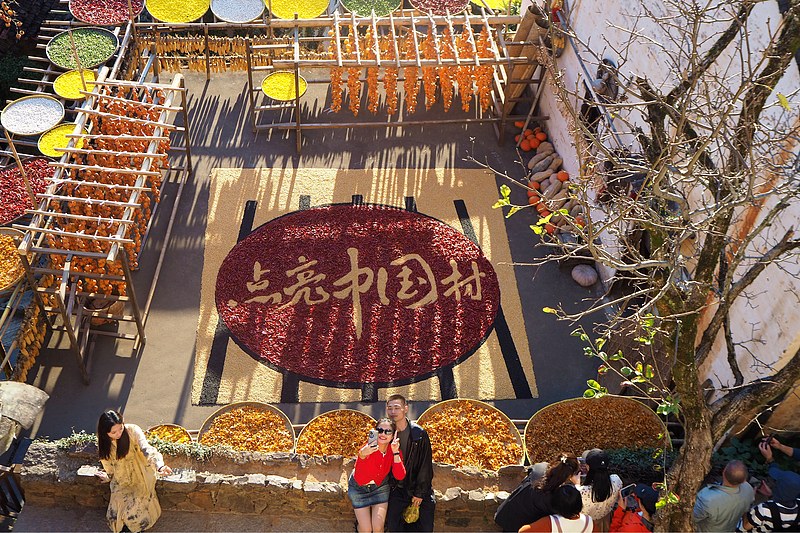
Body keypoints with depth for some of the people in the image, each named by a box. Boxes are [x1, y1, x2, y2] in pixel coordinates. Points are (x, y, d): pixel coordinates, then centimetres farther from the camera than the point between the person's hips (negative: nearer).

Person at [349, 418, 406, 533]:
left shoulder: (394, 449, -18)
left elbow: (400, 476, -28)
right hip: (359, 489, -3)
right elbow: (360, 480, -39)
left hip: (380, 487, 3)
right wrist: (362, 456, -55)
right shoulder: (368, 448, -31)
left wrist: (395, 453, -37)